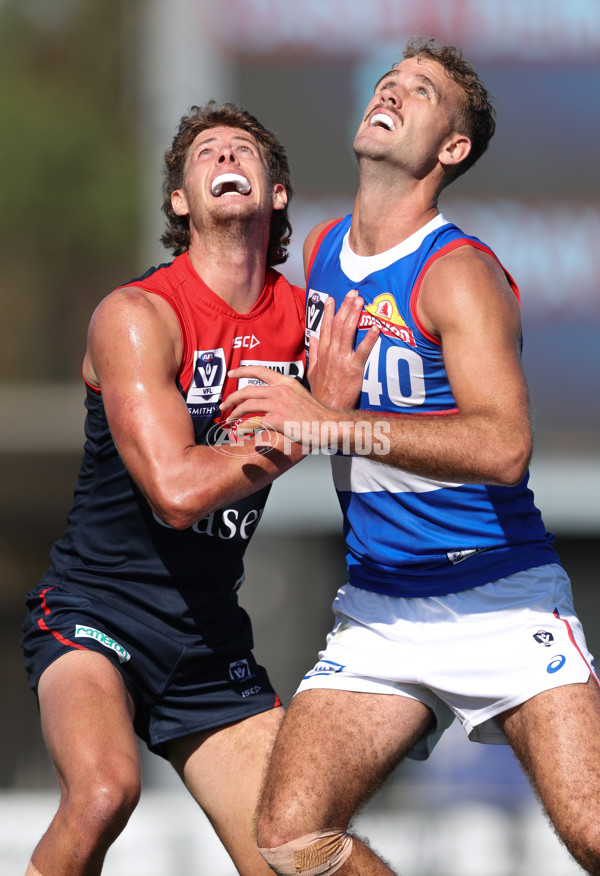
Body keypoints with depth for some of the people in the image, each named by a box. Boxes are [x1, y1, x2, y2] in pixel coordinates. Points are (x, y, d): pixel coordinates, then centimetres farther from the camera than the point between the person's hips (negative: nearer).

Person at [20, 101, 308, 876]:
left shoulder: (303, 315, 3)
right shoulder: (137, 316, -14)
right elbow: (177, 490, -23)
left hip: (209, 635, 6)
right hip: (94, 610, -6)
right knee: (104, 791, -34)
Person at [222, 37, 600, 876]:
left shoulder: (459, 272, -13)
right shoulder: (321, 249, 10)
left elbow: (502, 446, -28)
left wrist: (332, 423, -27)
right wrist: (320, 393, 9)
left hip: (502, 604, -6)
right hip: (379, 611, 6)